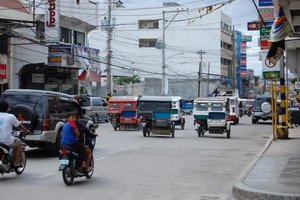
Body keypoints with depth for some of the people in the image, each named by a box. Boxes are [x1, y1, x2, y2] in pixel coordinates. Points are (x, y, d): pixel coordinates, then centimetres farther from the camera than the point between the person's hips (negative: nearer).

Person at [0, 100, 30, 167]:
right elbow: (19, 126, 6)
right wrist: (26, 131, 25)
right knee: (19, 143, 24)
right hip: (7, 141, -4)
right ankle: (16, 163, 17)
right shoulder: (10, 116, -6)